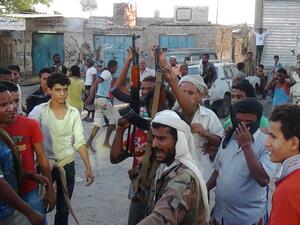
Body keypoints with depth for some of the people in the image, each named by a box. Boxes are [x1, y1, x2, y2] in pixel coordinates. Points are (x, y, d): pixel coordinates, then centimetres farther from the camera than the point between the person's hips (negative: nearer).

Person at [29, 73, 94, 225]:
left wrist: (88, 167, -5)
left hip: (67, 165, 2)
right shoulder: (39, 111, -9)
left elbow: (79, 141, 1)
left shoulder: (74, 113, -1)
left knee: (63, 208, 14)